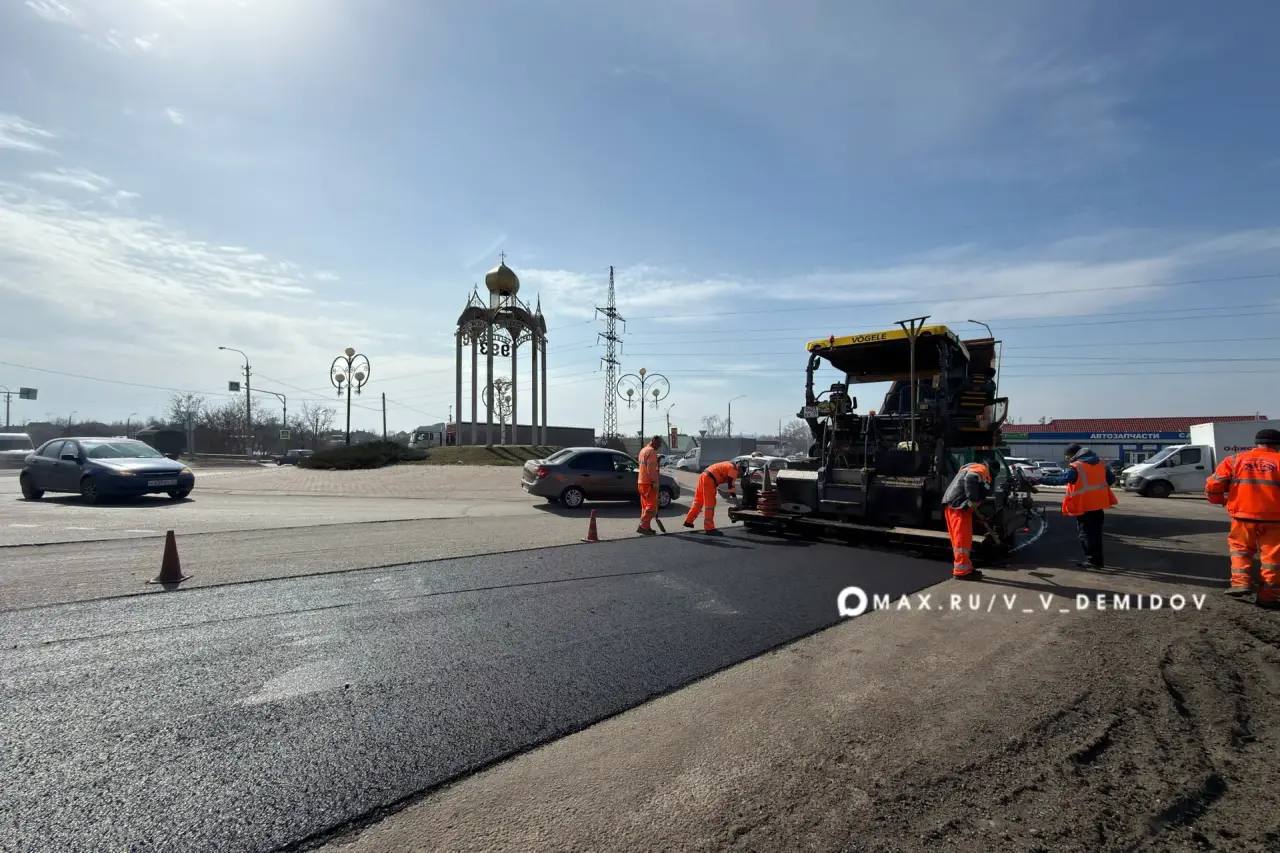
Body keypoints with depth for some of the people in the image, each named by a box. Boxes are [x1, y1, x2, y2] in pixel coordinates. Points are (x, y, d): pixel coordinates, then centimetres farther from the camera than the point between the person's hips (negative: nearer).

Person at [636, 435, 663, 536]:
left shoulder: (643, 450, 19)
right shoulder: (651, 451, -12)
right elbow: (651, 468, -20)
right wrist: (654, 482, -20)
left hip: (641, 482, 10)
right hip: (649, 483, -10)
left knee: (645, 505, 13)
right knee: (652, 506, -8)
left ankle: (646, 527, 16)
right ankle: (643, 526, -12)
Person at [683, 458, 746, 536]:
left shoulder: (730, 466, 22)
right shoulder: (733, 469, -6)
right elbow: (730, 485, -8)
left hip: (703, 475, 10)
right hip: (709, 479, -10)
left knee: (698, 501, 19)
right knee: (710, 505, -6)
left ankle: (688, 521, 28)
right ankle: (709, 529, -4)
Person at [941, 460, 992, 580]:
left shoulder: (970, 467, 28)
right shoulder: (981, 469, -2)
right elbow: (970, 480, -24)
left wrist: (973, 505, 18)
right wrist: (973, 503, -18)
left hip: (951, 504, 10)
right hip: (958, 506, -10)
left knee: (959, 539, 17)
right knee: (962, 539, -5)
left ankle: (962, 568, 25)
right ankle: (962, 571, -2)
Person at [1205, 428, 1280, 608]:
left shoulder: (1234, 460, 5)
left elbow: (1212, 486, 1)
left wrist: (1220, 500, 19)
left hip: (1243, 515, 1)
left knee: (1240, 548, 19)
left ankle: (1240, 582, 4)